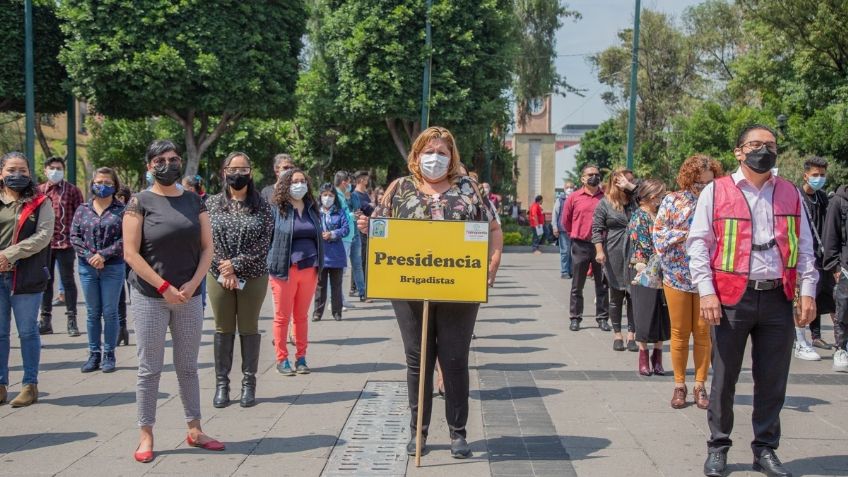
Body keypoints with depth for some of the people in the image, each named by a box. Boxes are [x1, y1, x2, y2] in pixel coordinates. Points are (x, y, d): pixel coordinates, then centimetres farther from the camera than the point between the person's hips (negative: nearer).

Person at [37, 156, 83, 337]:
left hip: (65, 243, -3)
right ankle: (45, 320, 18)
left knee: (68, 281, 1)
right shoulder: (39, 191, 8)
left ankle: (72, 320, 6)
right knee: (46, 281, 10)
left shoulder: (72, 190, -1)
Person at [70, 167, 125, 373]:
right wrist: (89, 256, -10)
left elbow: (125, 239, -9)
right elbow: (74, 236, 4)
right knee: (93, 312, 8)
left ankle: (109, 354, 10)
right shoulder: (83, 210, 8)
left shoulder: (121, 210, -2)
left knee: (110, 312, 2)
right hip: (87, 267, 3)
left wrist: (104, 254, -16)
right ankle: (94, 354, 15)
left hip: (113, 268, -3)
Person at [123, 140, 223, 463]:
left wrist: (192, 284, -9)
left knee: (188, 367, 11)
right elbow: (131, 253, -9)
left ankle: (194, 431, 19)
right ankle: (146, 435, 10)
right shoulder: (140, 202, -4)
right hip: (150, 297, -3)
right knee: (149, 369, 2)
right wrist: (164, 287, -14)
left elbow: (207, 248, 6)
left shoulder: (194, 202, 8)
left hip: (189, 297, 4)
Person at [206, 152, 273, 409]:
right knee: (223, 329, 6)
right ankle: (221, 383, 13)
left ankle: (249, 383, 13)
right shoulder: (212, 204, 5)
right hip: (219, 276, 1)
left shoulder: (261, 205, 1)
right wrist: (225, 271, -11)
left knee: (249, 328, 5)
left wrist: (236, 264, -13)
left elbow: (263, 243, -6)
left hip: (253, 276, -1)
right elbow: (207, 240, -1)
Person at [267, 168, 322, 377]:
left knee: (302, 316, 10)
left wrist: (319, 266, 12)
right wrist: (270, 266, -8)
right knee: (282, 316, 2)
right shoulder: (276, 209, -3)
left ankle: (301, 357, 18)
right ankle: (282, 359, 9)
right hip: (285, 270, -4)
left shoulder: (312, 209, 12)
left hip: (309, 269, 4)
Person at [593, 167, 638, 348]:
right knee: (616, 296, 5)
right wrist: (599, 251, -13)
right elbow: (597, 229, -1)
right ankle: (617, 334, 14)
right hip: (614, 257, -2)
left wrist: (631, 187, -5)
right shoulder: (605, 203, 2)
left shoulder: (636, 201, 11)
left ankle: (631, 334, 6)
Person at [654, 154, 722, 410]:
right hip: (677, 276, 0)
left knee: (703, 332, 5)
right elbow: (659, 234, -4)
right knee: (680, 332, 6)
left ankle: (700, 385, 15)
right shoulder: (673, 201, 0)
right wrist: (688, 234, -14)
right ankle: (679, 385, 16)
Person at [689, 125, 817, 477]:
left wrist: (807, 291, 3)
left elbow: (804, 247, 12)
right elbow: (698, 245, -1)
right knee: (724, 378, 5)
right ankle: (718, 448, 18)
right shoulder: (715, 192, 2)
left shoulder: (791, 194, 11)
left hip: (779, 299, 3)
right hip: (732, 298, -3)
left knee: (773, 380, 8)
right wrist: (706, 291, -10)